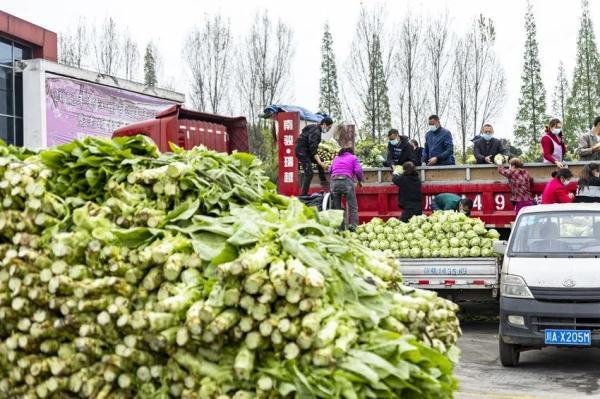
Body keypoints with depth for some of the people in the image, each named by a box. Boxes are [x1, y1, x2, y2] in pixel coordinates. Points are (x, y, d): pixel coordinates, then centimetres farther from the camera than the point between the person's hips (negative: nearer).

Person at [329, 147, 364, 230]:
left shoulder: (336, 158, 26)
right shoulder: (353, 158, 15)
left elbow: (330, 170, 23)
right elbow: (358, 170, 2)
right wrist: (360, 180, 17)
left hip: (334, 181, 4)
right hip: (347, 180, -3)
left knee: (336, 207, 11)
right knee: (352, 207, 3)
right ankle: (354, 226, -4)